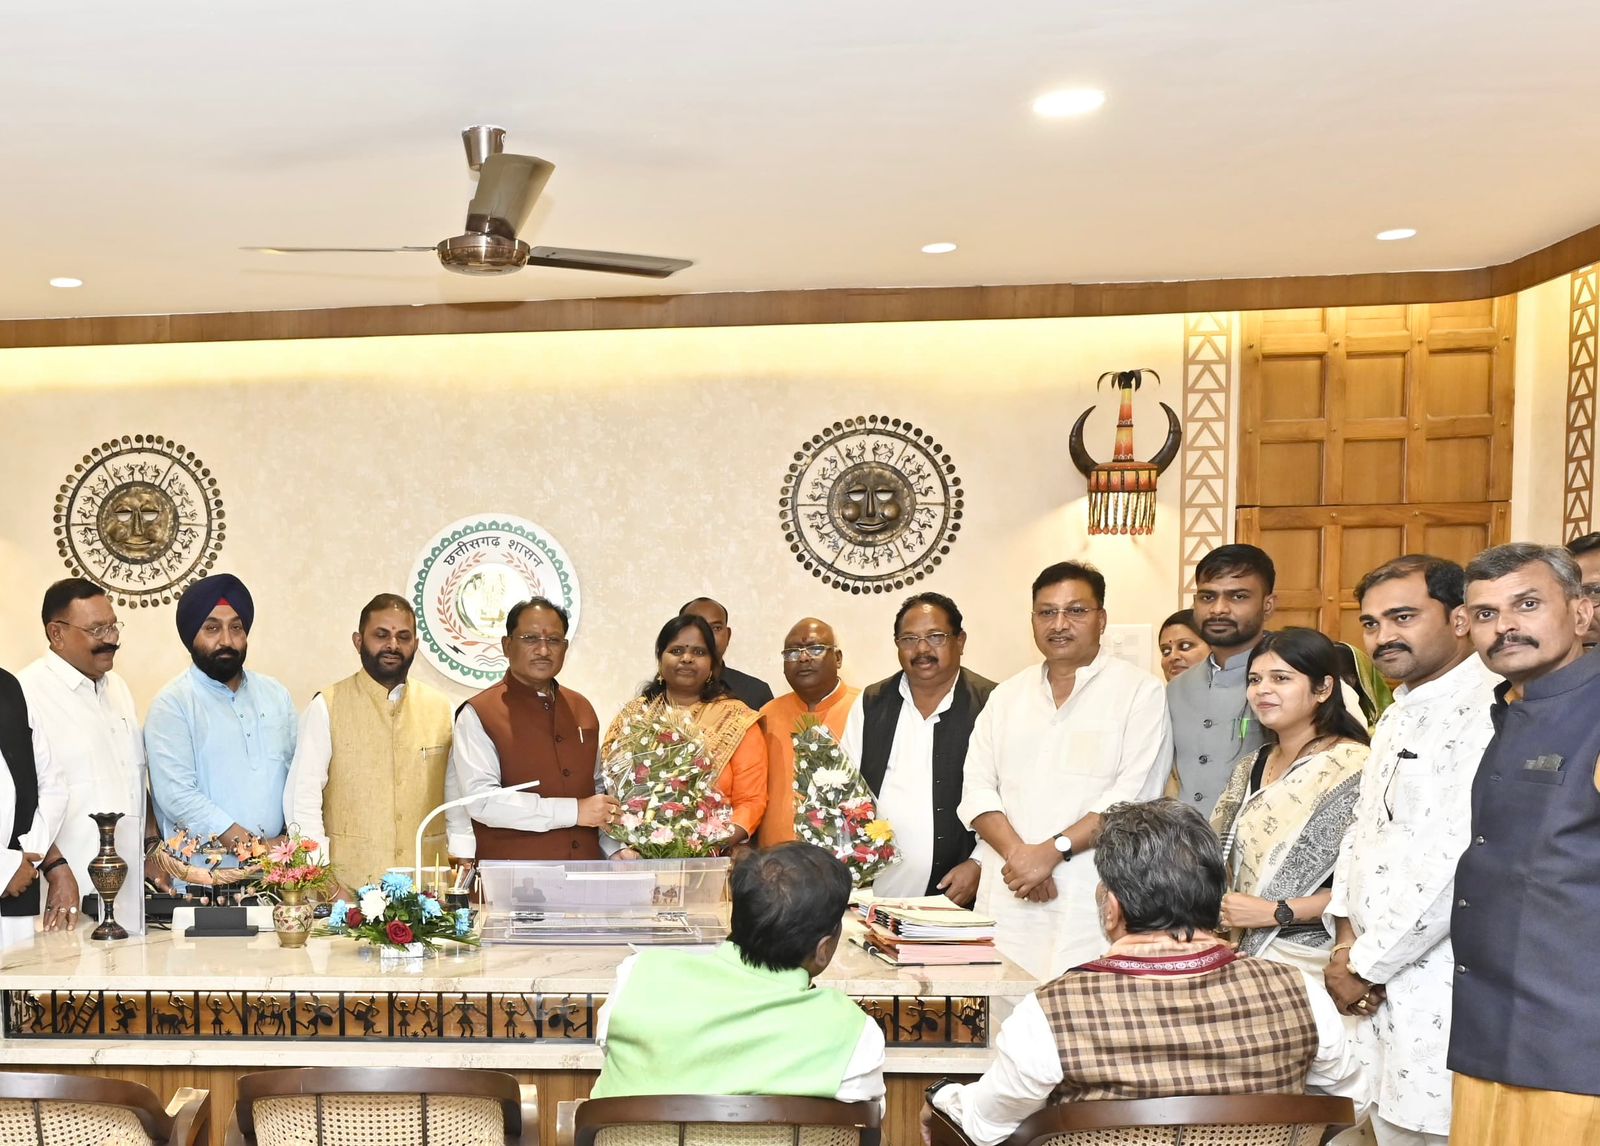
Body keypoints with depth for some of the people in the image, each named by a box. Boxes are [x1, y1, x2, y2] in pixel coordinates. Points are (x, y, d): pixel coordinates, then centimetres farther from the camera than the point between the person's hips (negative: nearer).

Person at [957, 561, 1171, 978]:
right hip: (1006, 895, 4)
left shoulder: (1140, 692, 1)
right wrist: (1018, 853, -9)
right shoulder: (1007, 696, 15)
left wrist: (1051, 851, -13)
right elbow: (977, 789, 7)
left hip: (1090, 901, -4)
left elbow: (1133, 796, -9)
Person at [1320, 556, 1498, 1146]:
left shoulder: (1491, 710, -16)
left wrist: (1365, 966, -14)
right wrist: (1346, 936, 2)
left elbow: (1460, 859, -23)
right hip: (1379, 991, 8)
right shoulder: (1398, 715, 15)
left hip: (1441, 1001, -8)